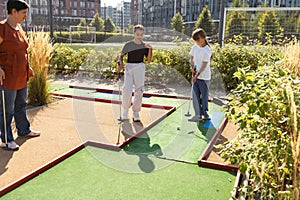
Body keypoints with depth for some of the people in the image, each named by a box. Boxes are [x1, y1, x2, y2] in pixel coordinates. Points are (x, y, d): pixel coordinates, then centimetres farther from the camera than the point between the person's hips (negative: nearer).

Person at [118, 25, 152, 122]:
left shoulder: (145, 45, 6)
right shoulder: (128, 44, 1)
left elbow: (149, 60, 4)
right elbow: (121, 55, 8)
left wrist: (150, 49, -8)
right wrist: (121, 63, -10)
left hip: (140, 67, 2)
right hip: (129, 67, -2)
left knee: (139, 91, 2)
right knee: (127, 90, -12)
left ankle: (136, 113, 15)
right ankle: (125, 110, 10)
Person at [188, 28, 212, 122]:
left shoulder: (207, 50, -14)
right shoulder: (195, 47, 5)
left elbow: (204, 65, -17)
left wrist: (197, 74, -20)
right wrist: (192, 67, 0)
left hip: (204, 76, -6)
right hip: (196, 75, 6)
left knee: (204, 95, 4)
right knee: (195, 95, 4)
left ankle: (204, 113, 20)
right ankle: (198, 114, 11)